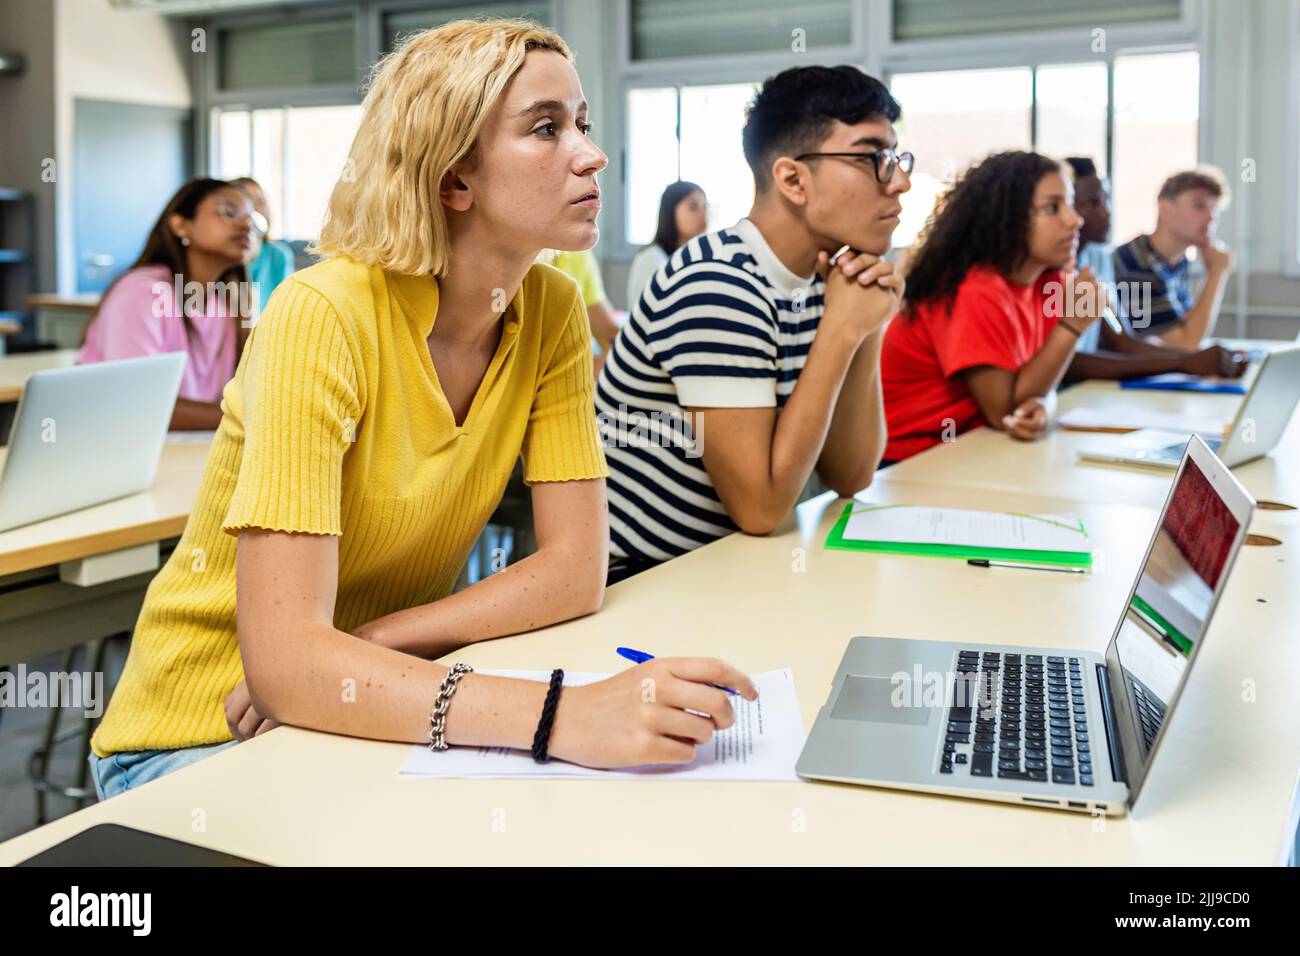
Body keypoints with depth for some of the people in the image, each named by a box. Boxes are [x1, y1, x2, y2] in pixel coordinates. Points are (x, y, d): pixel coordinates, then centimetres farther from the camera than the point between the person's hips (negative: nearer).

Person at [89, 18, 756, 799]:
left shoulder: (552, 309, -6)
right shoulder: (324, 316, -23)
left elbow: (577, 569, -8)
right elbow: (282, 661, -30)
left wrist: (368, 644, -21)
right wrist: (561, 716, -41)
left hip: (382, 712, 5)